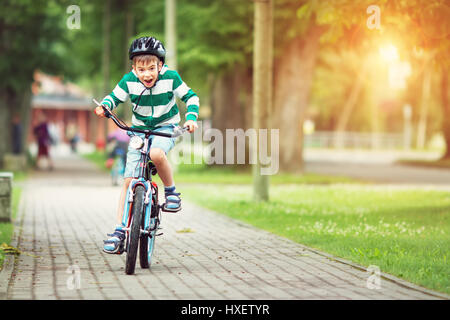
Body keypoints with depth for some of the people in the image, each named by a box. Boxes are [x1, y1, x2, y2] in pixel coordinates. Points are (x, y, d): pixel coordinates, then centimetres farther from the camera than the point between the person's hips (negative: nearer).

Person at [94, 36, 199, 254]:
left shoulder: (171, 78, -16)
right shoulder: (129, 81, -13)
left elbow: (190, 97, -4)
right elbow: (114, 97, 2)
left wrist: (191, 118, -20)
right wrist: (104, 106, -19)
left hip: (166, 127, -2)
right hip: (139, 129, 2)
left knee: (156, 153, -39)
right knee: (129, 180, -7)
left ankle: (171, 191, -12)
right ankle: (119, 230, -3)